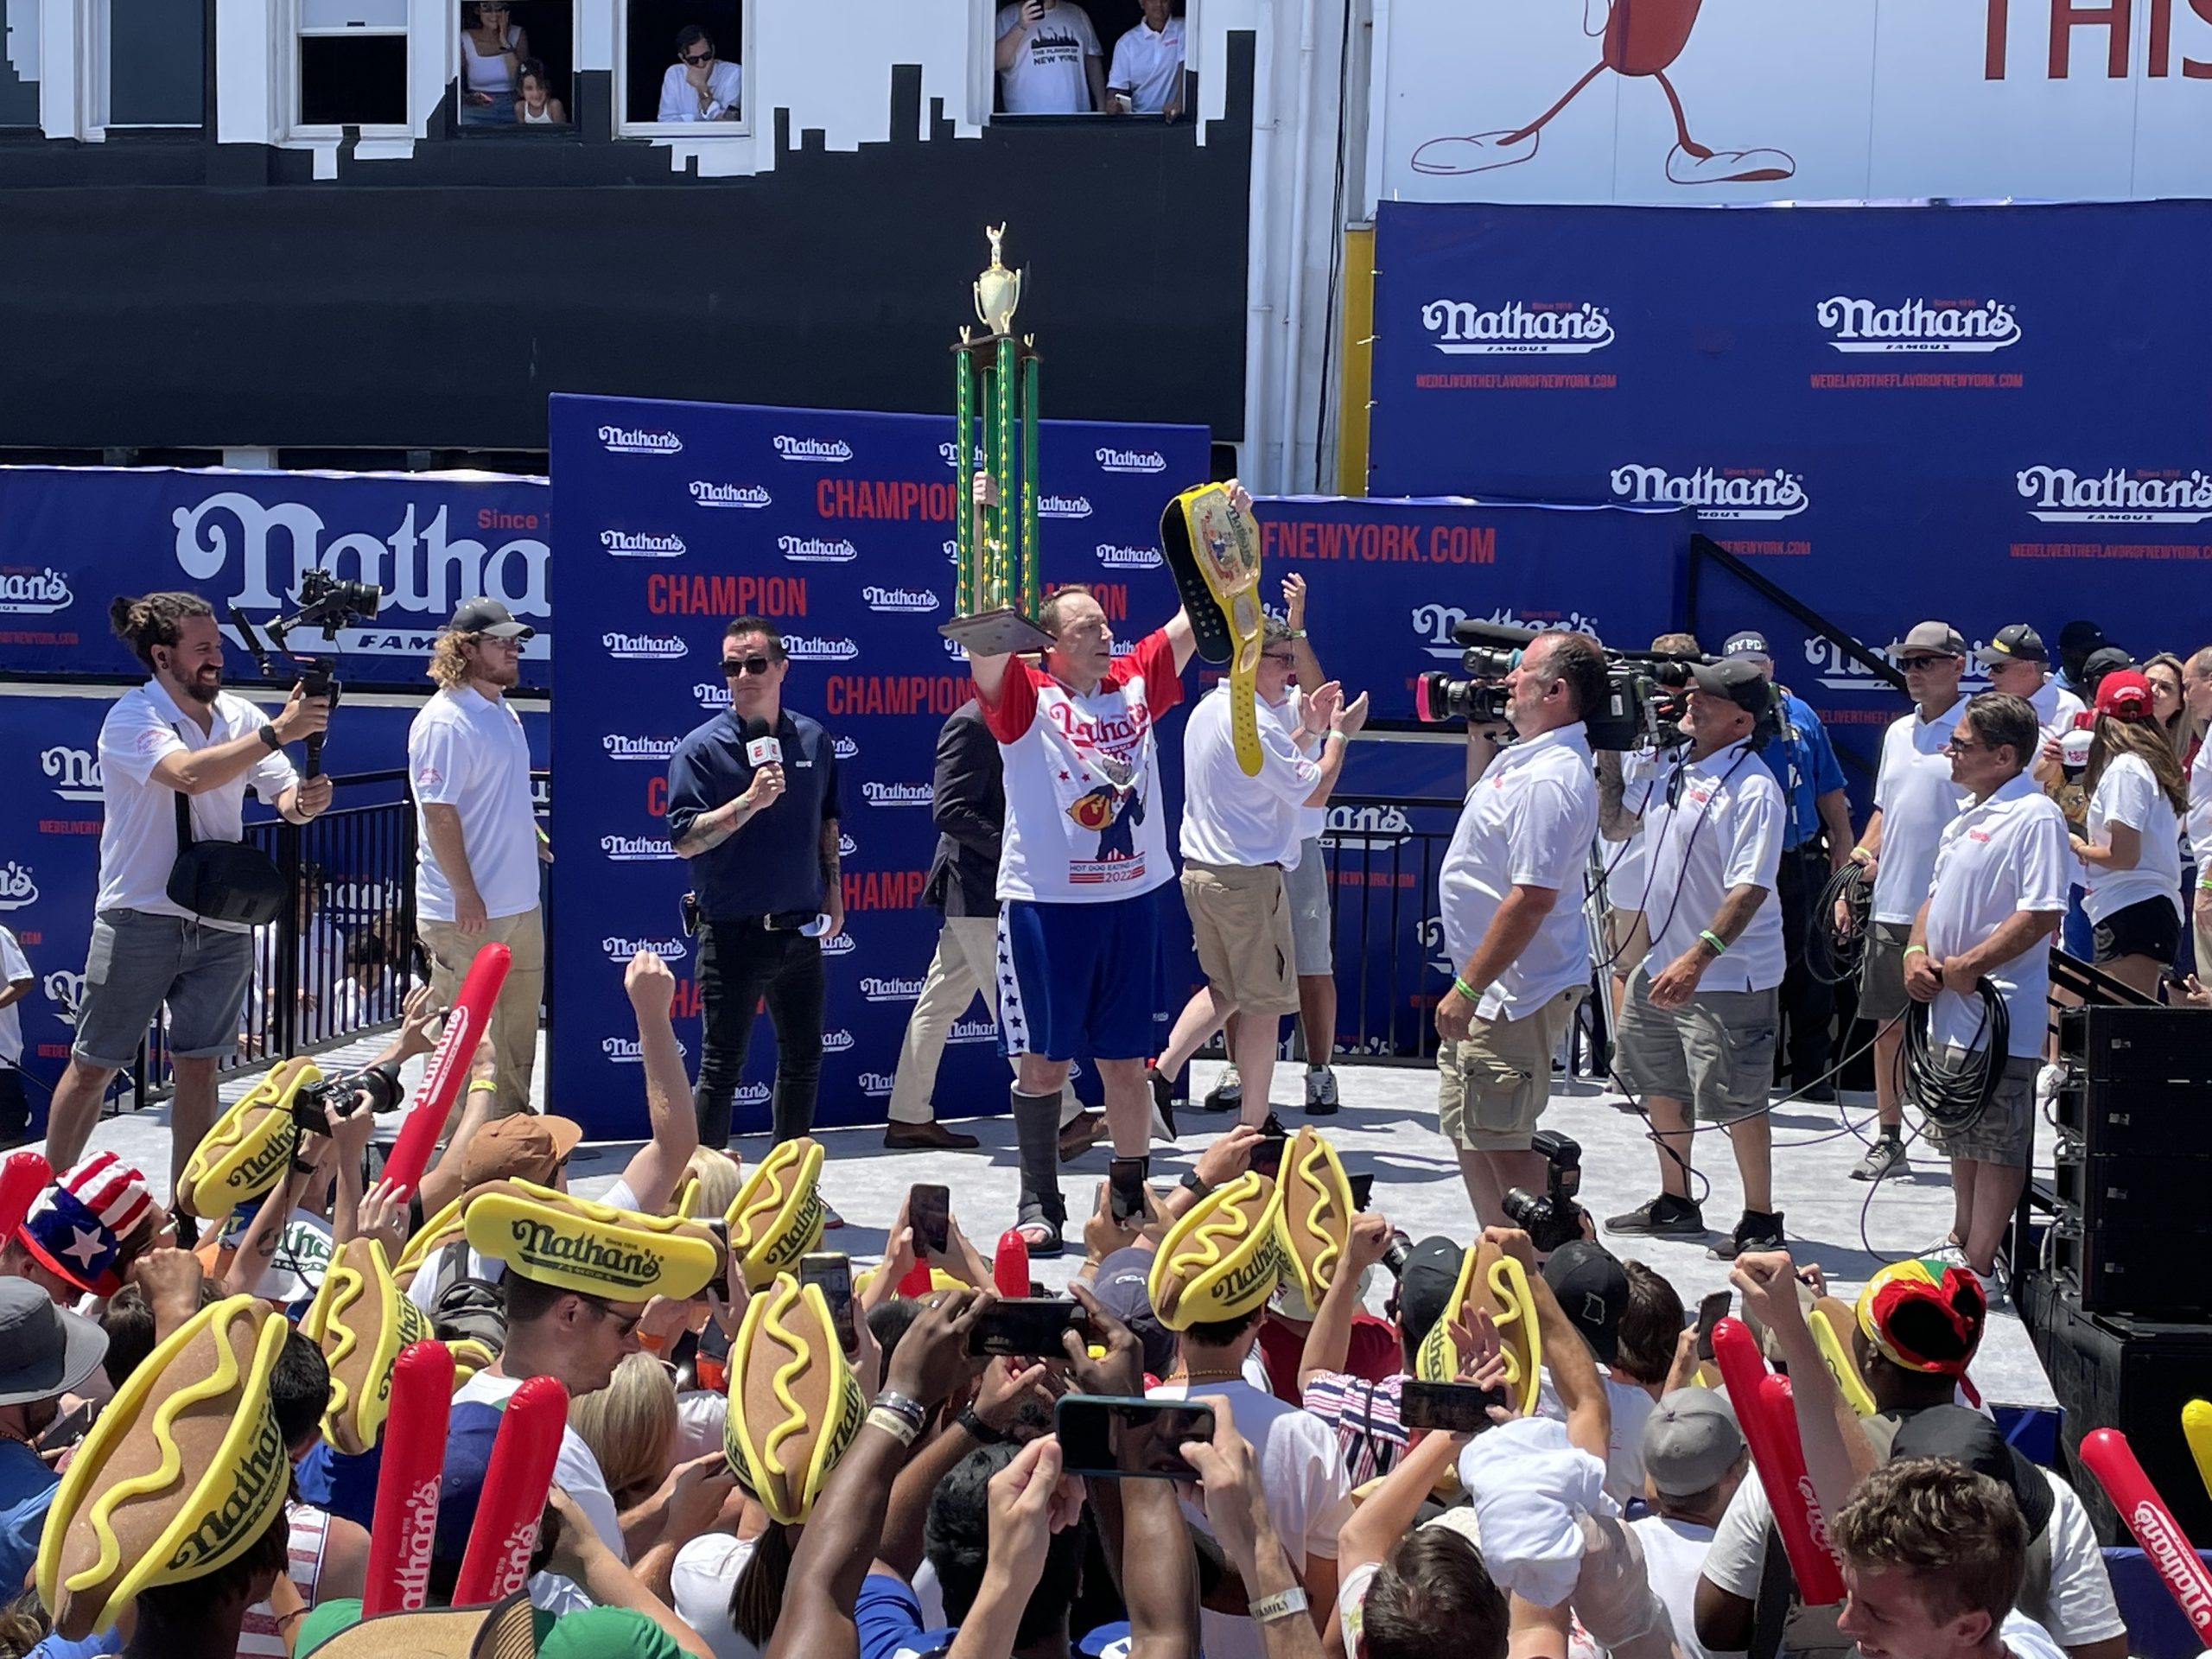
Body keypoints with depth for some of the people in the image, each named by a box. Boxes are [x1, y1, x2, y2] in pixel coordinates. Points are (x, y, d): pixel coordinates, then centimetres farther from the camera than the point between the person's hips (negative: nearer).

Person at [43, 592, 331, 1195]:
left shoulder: (239, 716, 5)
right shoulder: (132, 718, -11)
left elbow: (285, 799, 3)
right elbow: (190, 774, -29)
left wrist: (305, 799, -21)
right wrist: (276, 733, -33)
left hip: (222, 924, 5)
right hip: (141, 920, -4)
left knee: (198, 1067, 8)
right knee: (93, 1067, 5)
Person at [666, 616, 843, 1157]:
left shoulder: (813, 740, 6)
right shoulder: (702, 748, -9)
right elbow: (685, 840, -16)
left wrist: (833, 894, 15)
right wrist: (751, 800, -25)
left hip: (801, 930, 5)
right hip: (733, 934, -5)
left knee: (803, 1060, 14)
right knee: (722, 1068, -1)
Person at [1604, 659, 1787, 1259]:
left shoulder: (1752, 788, -19)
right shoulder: (1670, 764, 4)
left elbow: (1749, 890, -25)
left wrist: (1696, 958, -33)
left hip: (1729, 978, -9)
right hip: (1662, 962, 9)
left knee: (1737, 1101, -1)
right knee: (1660, 1086, 18)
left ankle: (1761, 1219, 13)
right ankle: (1675, 1203, 33)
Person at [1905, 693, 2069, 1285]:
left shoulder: (2034, 816, -14)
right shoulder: (1966, 818, 16)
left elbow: (2042, 914, -22)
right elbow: (1937, 897, 23)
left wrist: (1970, 964, -20)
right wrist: (1917, 953, 4)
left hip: (1999, 1018, -10)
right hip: (1950, 1013, 10)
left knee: (1997, 1146, -2)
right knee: (1962, 1141, 19)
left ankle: (1978, 1268, 3)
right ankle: (1962, 1246, 32)